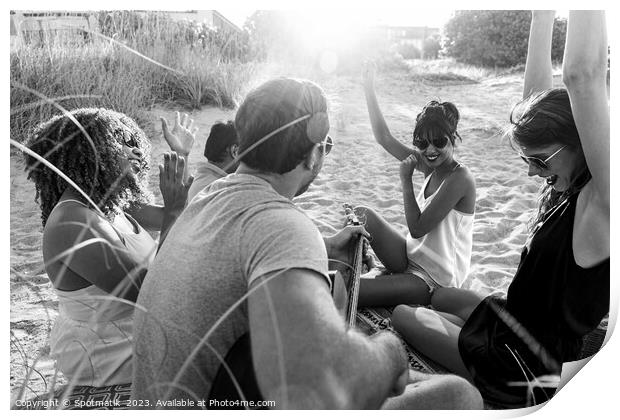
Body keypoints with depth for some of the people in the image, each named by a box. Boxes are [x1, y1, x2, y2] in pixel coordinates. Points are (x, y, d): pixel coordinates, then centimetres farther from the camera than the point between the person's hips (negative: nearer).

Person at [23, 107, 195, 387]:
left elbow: (166, 218, 11)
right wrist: (174, 211, -28)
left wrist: (181, 154, 6)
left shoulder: (105, 202, -1)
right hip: (106, 358, -9)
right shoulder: (74, 225, -29)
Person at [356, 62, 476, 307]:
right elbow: (384, 138, 1)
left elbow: (417, 228, -22)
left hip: (433, 280, -8)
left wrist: (406, 180, -17)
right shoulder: (430, 165, 1)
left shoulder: (460, 178, -22)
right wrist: (369, 89, -1)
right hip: (412, 258, 8)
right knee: (363, 215, -8)